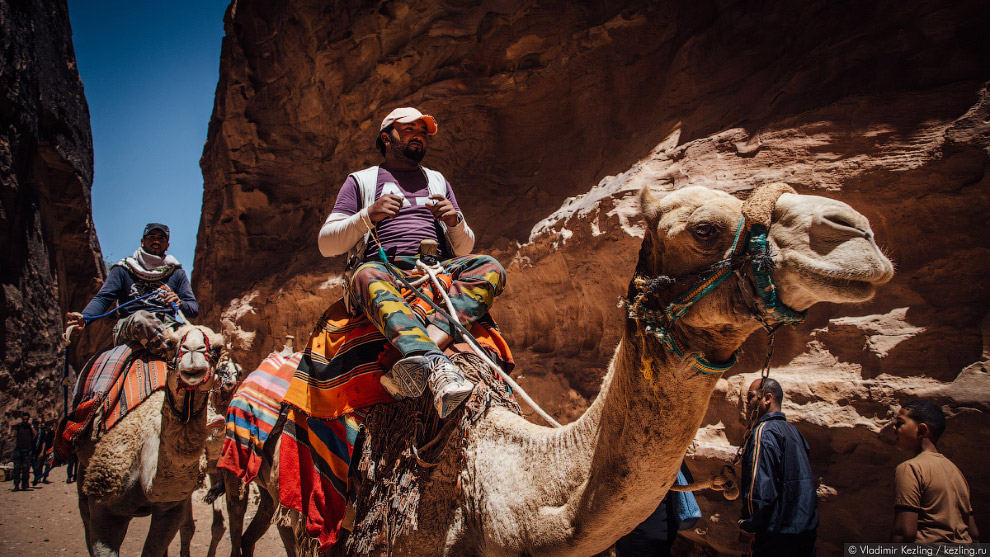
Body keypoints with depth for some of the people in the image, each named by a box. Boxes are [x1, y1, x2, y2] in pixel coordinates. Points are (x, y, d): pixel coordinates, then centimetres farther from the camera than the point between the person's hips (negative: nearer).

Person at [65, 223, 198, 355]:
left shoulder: (177, 272, 21)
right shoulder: (123, 269, 19)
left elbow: (194, 308, 13)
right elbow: (103, 298, 7)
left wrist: (180, 304, -13)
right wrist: (84, 317, -15)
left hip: (168, 325, 1)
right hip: (128, 324, -1)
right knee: (141, 317, -40)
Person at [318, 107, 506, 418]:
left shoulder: (437, 180, 29)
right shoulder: (361, 181, 20)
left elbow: (464, 248, 24)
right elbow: (326, 245, 8)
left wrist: (455, 221, 1)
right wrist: (369, 215, -8)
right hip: (384, 269, -3)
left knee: (489, 267, -27)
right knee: (368, 276, -39)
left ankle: (429, 340, -50)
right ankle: (437, 366, -61)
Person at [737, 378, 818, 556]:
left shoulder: (764, 432, -15)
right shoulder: (793, 431, 13)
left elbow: (760, 489, -22)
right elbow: (810, 482, 19)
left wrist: (747, 531, -15)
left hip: (778, 535, -8)